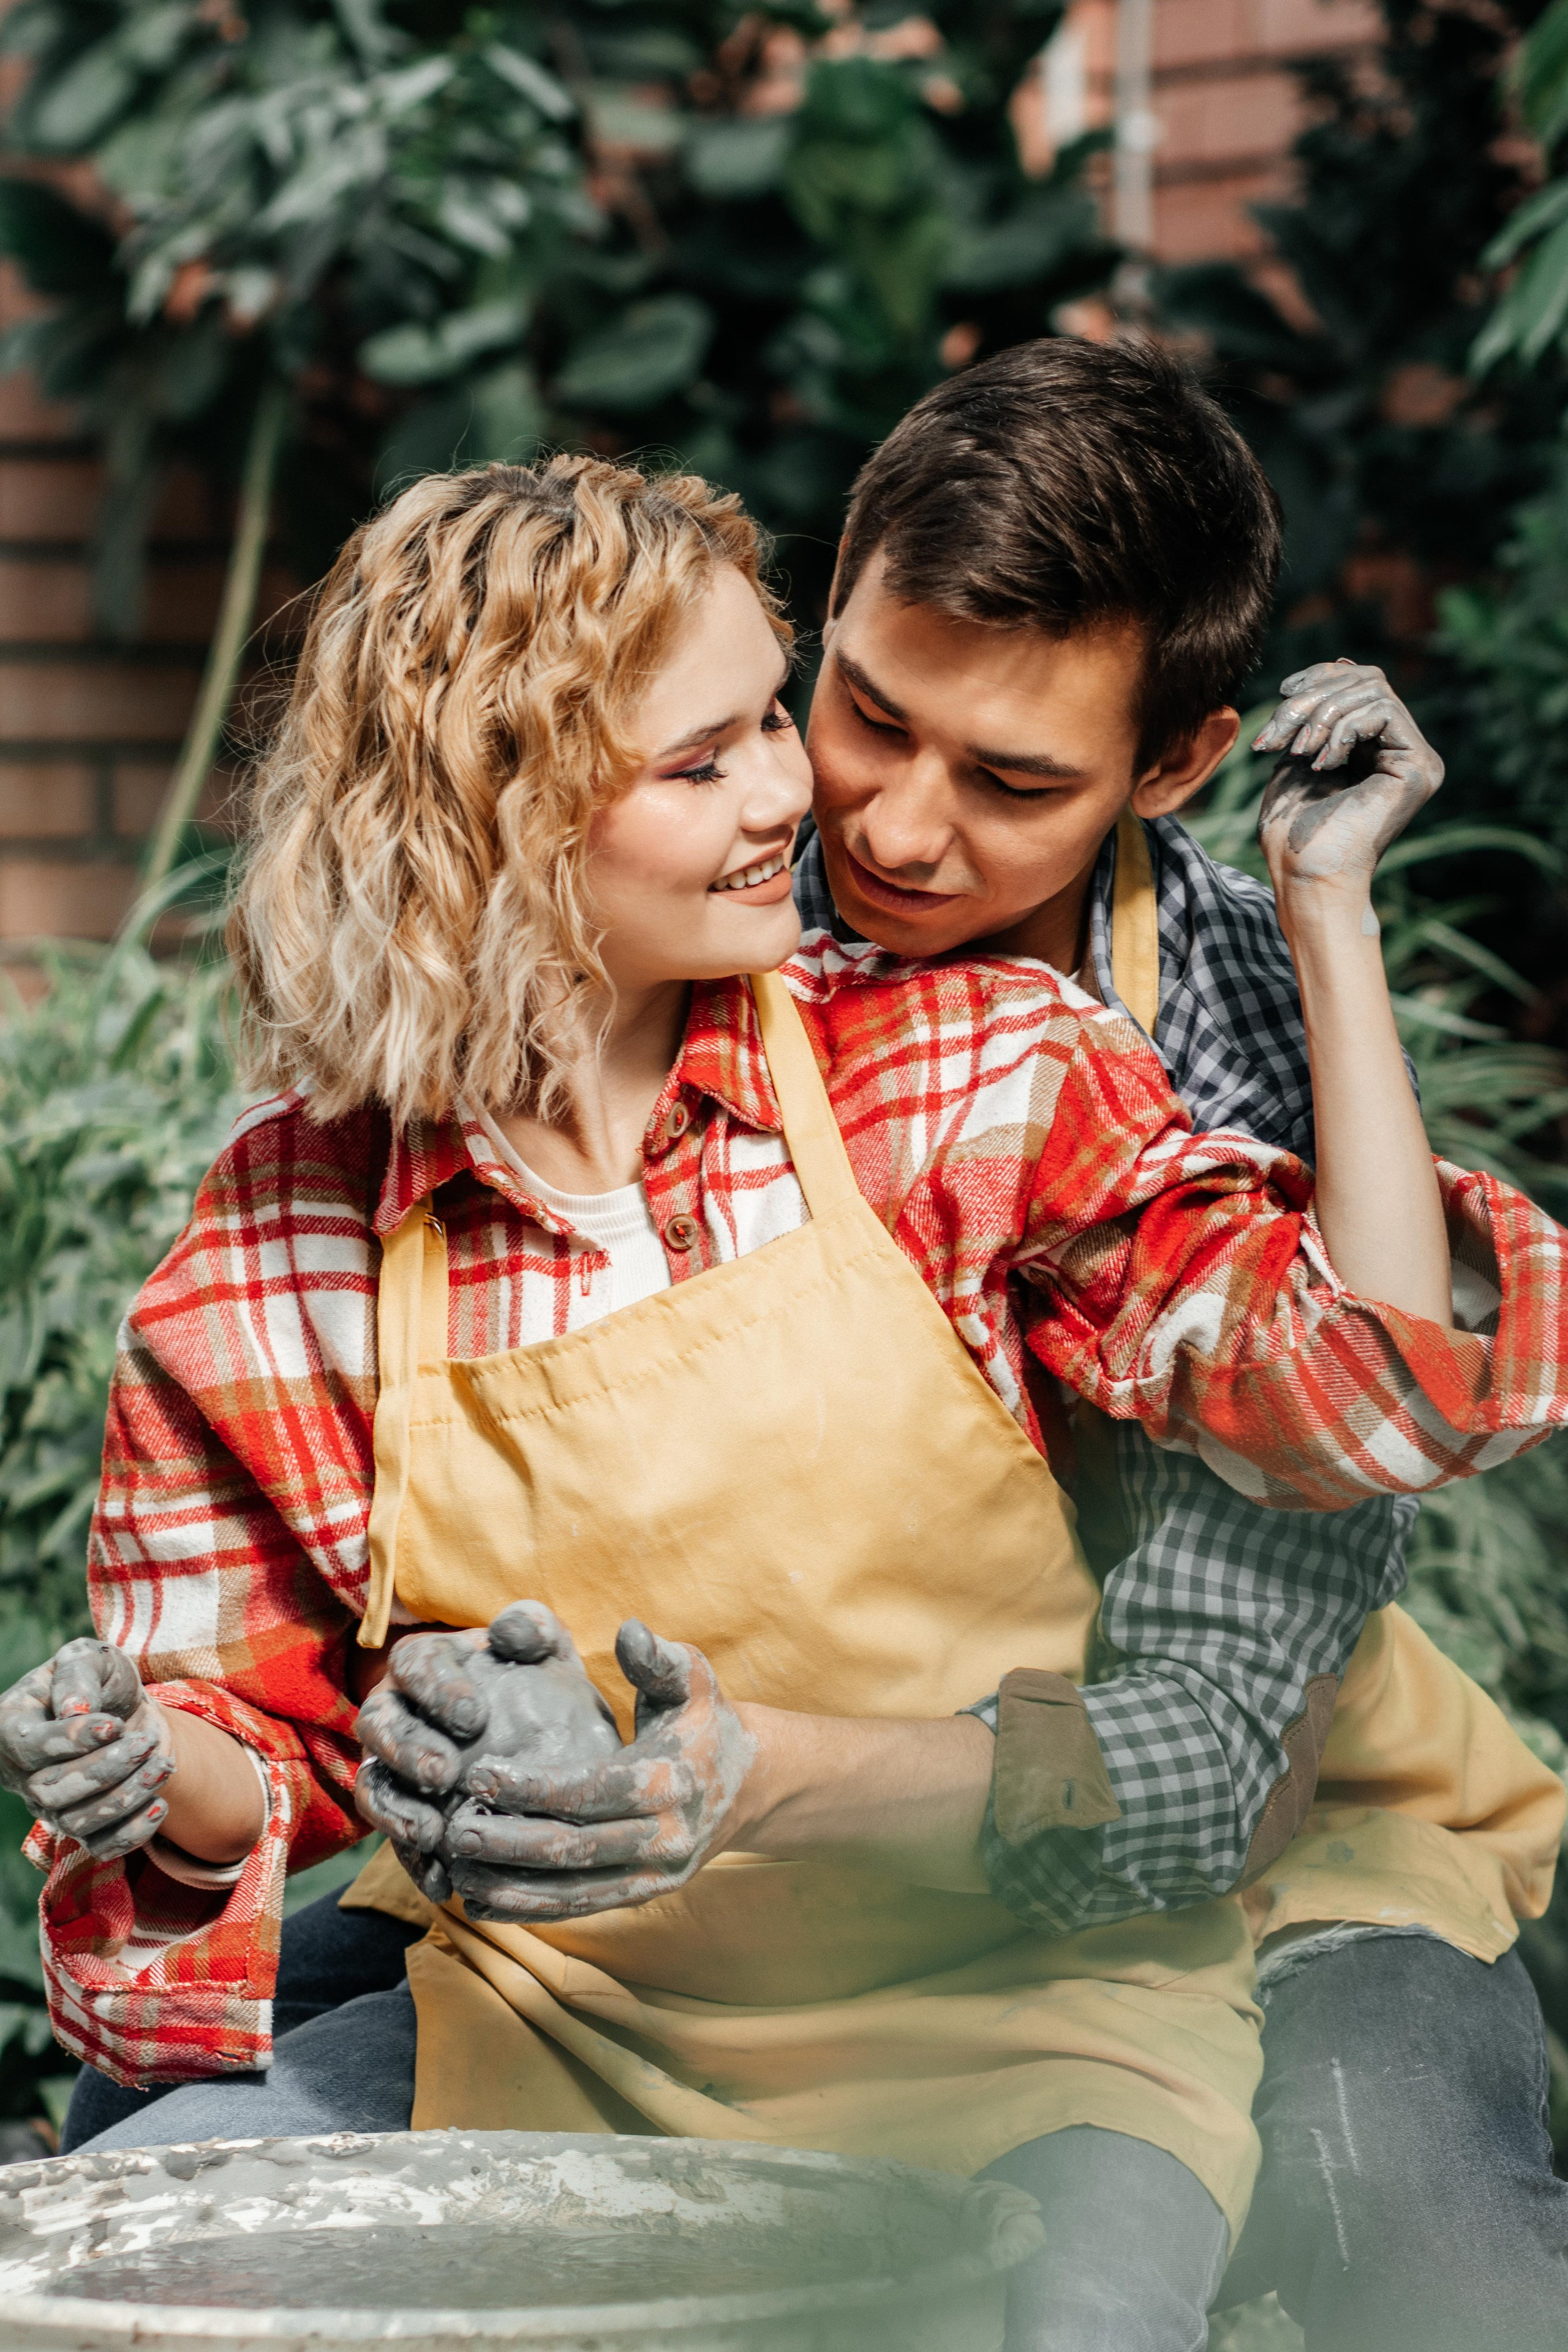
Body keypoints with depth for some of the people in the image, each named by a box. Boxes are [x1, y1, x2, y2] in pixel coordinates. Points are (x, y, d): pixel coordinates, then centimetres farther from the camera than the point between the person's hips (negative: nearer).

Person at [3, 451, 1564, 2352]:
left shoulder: (965, 1072, -5)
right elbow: (272, 1745, 5)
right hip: (560, 2039, 2)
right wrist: (157, 1780, -18)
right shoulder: (286, 1244, -4)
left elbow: (1383, 1390, -14)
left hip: (1017, 2016, -2)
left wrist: (1328, 909, -15)